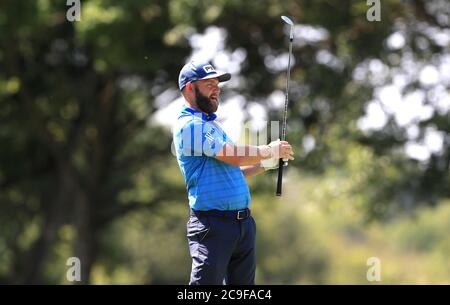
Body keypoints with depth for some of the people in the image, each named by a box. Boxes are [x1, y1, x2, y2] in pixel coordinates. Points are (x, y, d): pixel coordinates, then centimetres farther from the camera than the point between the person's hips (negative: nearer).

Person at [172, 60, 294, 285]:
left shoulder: (212, 125, 21)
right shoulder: (189, 125, -11)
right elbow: (235, 156, -19)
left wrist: (265, 164, 14)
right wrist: (271, 150, -5)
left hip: (243, 222, 9)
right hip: (212, 223, -9)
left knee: (243, 282, 9)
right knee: (206, 282, -12)